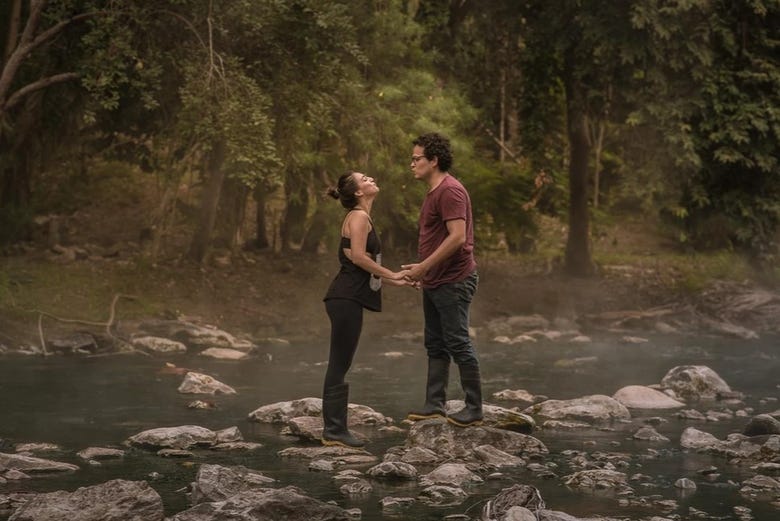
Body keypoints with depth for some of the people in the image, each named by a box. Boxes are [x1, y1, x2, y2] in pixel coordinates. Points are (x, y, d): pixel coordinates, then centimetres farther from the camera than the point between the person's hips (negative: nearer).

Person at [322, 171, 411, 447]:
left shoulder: (360, 217, 20)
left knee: (340, 367, 10)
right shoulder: (359, 217, -8)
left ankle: (336, 429, 14)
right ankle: (334, 430, -3)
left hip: (348, 299, 10)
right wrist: (391, 274, -10)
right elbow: (358, 257, -19)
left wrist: (393, 281, 17)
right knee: (339, 366, -6)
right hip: (346, 299, -10)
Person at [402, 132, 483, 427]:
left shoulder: (450, 191, -17)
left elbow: (457, 237, -25)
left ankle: (474, 410, 2)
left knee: (458, 344, -5)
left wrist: (424, 266, -22)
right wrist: (424, 271, 17)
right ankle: (435, 405, 18)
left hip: (453, 282, -10)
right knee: (435, 345, 12)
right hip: (434, 282, 10)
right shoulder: (434, 192, 15)